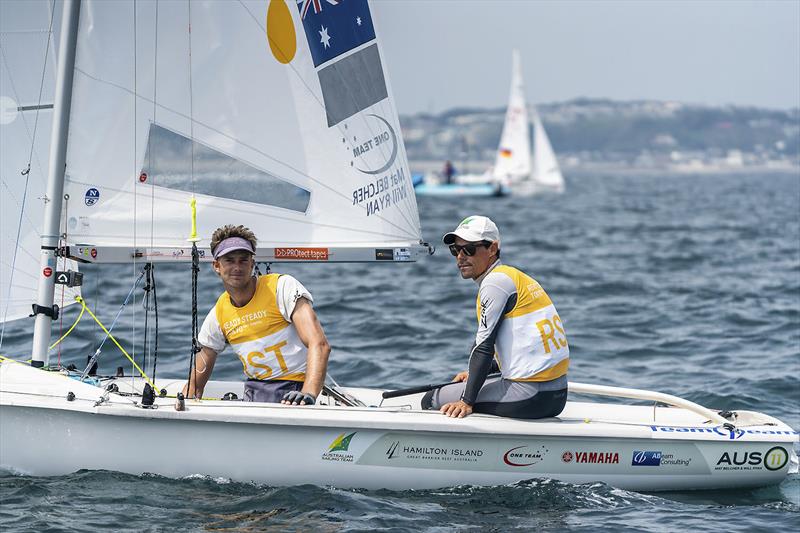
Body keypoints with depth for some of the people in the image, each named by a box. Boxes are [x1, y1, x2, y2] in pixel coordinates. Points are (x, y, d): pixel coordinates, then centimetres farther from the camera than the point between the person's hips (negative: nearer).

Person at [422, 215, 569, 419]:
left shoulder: (496, 281, -10)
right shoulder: (515, 277, 18)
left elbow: (484, 346, -14)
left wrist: (467, 402, -12)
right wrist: (475, 374, 25)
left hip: (529, 397, -9)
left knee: (432, 400, -3)